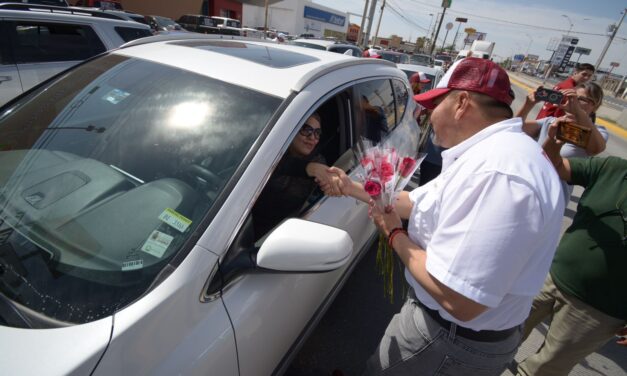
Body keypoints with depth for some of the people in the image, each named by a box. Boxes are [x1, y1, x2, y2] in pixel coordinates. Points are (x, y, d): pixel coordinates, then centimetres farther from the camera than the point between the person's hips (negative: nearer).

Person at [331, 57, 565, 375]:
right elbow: (414, 202, 11)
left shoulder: (496, 172, -34)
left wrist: (395, 235, -21)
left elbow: (458, 301, -36)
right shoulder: (488, 154, 4)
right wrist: (352, 188, 9)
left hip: (453, 342, -9)